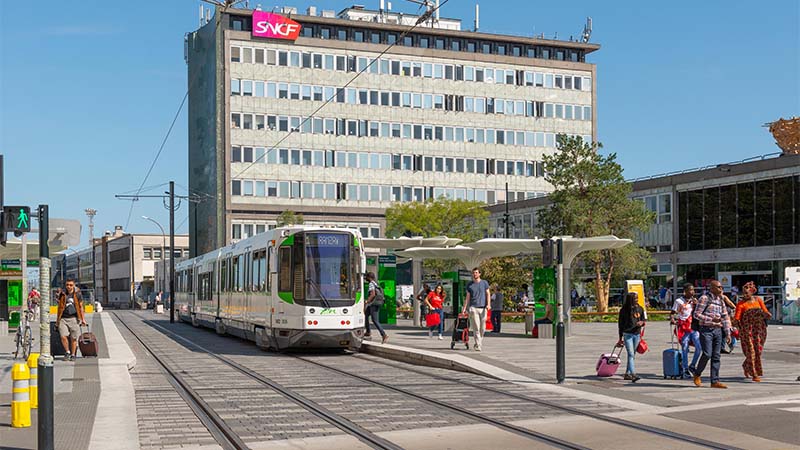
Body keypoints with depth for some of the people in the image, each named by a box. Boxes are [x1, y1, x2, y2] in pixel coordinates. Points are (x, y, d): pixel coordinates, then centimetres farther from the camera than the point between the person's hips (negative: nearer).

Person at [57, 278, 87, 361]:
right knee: (63, 336, -13)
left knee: (74, 338, 1)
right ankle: (67, 352, 7)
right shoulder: (63, 294, 7)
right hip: (63, 318, 1)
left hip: (74, 318, -1)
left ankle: (73, 355, 15)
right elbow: (60, 307, 15)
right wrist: (57, 320, 16)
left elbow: (80, 307, 10)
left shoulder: (77, 294, 4)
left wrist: (82, 319, 9)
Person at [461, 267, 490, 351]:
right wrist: (464, 308, 4)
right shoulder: (469, 285, 10)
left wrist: (488, 304, -8)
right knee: (476, 327, -10)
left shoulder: (484, 283, 10)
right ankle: (477, 345, -10)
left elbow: (488, 294, 7)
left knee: (482, 328, 3)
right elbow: (467, 297, 12)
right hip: (473, 308, -1)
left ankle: (478, 343, 20)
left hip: (483, 308, 1)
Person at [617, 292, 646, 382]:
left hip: (637, 334, 5)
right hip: (627, 334, -5)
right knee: (630, 354, -14)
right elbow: (620, 323, 1)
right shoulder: (624, 309, -5)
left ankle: (627, 373, 22)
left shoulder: (640, 309, 8)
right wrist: (620, 337, 2)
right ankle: (633, 375, -24)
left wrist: (641, 322, -9)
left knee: (633, 355, 11)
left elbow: (643, 320, 17)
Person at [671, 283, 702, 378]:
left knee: (699, 347, -5)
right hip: (683, 328, -4)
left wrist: (696, 304, -2)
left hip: (694, 327, 4)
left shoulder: (694, 300, 14)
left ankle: (692, 366, 14)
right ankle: (685, 370, 5)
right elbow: (672, 313, 0)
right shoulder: (679, 301, 1)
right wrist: (672, 320, -20)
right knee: (685, 349, -4)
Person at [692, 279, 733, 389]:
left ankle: (715, 381, 5)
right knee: (707, 354, -14)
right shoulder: (705, 299, -5)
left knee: (716, 356, 3)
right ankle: (697, 375, 7)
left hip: (717, 330, 6)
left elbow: (726, 317, 17)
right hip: (706, 330, -6)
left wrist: (728, 333, 12)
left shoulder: (721, 301, 14)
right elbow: (696, 314, -10)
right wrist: (711, 319, -18)